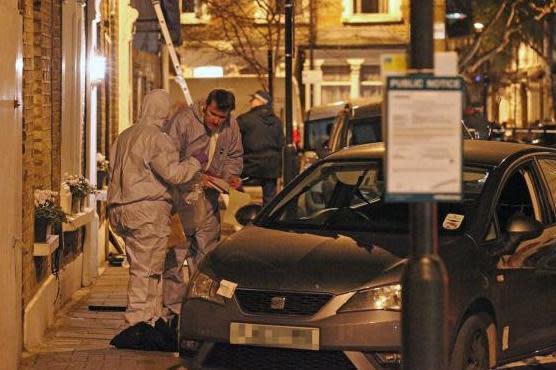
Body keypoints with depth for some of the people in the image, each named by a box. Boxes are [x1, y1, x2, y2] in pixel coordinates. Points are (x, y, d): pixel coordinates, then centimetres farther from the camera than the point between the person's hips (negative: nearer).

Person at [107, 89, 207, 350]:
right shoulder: (156, 138, -10)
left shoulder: (124, 137, 18)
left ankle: (153, 319, 18)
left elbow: (115, 171, 20)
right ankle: (137, 323, -9)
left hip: (122, 209, 9)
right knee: (144, 269, -7)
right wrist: (196, 162, -1)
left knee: (150, 269, 14)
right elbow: (172, 173, -16)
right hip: (148, 210, -9)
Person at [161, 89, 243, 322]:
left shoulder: (231, 127, 0)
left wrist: (231, 176, -3)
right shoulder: (184, 120, -16)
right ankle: (172, 310, 2)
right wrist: (196, 176, -24)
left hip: (209, 198, 5)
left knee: (206, 255, 10)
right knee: (174, 255, -4)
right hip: (181, 196, -5)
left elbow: (234, 156, 17)